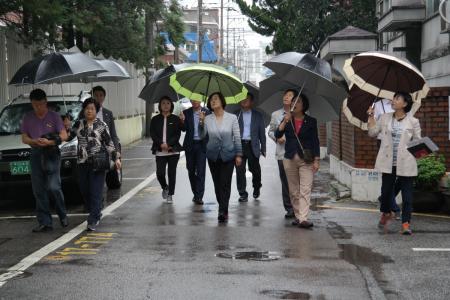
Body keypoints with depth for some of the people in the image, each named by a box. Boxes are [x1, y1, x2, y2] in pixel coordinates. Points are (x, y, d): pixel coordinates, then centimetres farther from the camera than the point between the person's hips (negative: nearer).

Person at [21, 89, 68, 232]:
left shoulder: (54, 116, 2)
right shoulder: (27, 118, 11)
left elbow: (64, 135, -2)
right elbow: (24, 138, 9)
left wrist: (50, 142, -19)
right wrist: (35, 141, -13)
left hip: (52, 153, -3)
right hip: (36, 155, 4)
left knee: (53, 187, -13)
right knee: (39, 191, 2)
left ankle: (62, 215, 9)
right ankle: (45, 222, 6)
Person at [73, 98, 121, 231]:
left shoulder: (101, 125, 0)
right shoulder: (78, 124, 11)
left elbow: (109, 143, 0)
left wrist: (116, 157, -6)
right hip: (82, 163, 4)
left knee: (96, 192, -8)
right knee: (84, 190, 8)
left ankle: (93, 220, -6)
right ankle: (96, 213, 28)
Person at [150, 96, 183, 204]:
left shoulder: (175, 119, 3)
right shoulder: (155, 119, 7)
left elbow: (177, 134, -2)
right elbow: (152, 134, 1)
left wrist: (168, 144, -15)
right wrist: (161, 144, -14)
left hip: (173, 150, 0)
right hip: (160, 151, 1)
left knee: (172, 173, 2)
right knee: (160, 173, -7)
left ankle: (170, 194, 14)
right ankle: (165, 188, 24)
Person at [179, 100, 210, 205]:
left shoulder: (206, 112, -1)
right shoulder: (186, 113, 4)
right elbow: (184, 129, 0)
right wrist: (182, 121, -21)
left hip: (201, 145, -3)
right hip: (190, 145, 3)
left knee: (200, 171, -7)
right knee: (191, 171, 10)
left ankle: (199, 196, -5)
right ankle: (195, 193, 24)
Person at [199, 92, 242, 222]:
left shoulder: (232, 118, -4)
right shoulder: (207, 119, 1)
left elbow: (237, 137, 0)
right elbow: (202, 135, -2)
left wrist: (238, 154, -2)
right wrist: (201, 122, -14)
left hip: (228, 155, -2)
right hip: (213, 156, 3)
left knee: (225, 184, -9)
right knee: (217, 183, 7)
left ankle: (223, 211, -7)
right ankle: (223, 210, 20)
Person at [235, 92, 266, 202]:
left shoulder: (257, 115, 9)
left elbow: (262, 133, 10)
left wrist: (263, 148, 6)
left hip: (252, 146, 0)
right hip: (239, 145, 0)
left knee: (254, 169, 5)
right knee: (240, 170, -3)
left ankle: (256, 187, 33)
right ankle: (243, 194, 5)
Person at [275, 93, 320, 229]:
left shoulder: (311, 121, 4)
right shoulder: (287, 119, 9)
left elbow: (315, 141, 3)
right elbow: (277, 135, -4)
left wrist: (316, 160, -4)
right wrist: (285, 122, -18)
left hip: (306, 160, -3)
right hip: (290, 159, 3)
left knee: (305, 190, -12)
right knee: (293, 191, 6)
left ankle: (303, 219, -18)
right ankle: (297, 216, 15)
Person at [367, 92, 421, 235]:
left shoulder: (413, 122, 0)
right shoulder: (384, 118, 8)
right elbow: (373, 133, 8)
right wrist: (371, 117, 1)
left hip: (405, 163, -3)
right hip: (388, 162, 3)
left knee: (407, 192, -3)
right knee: (386, 189, 13)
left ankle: (406, 223, -1)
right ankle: (386, 212, 40)